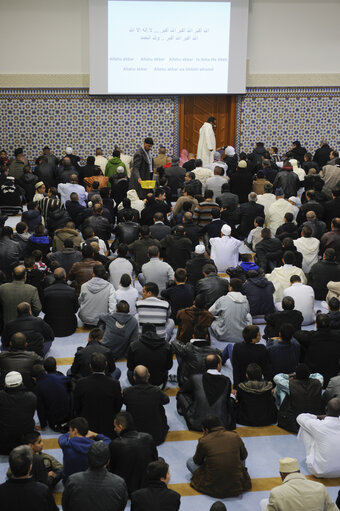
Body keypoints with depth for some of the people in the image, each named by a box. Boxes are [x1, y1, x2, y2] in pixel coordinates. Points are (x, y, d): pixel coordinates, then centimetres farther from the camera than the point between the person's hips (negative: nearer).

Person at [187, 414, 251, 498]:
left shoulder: (203, 441, -10)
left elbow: (197, 462, 9)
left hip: (213, 488, -4)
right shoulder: (235, 436, -3)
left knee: (190, 461, 19)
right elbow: (244, 456, 15)